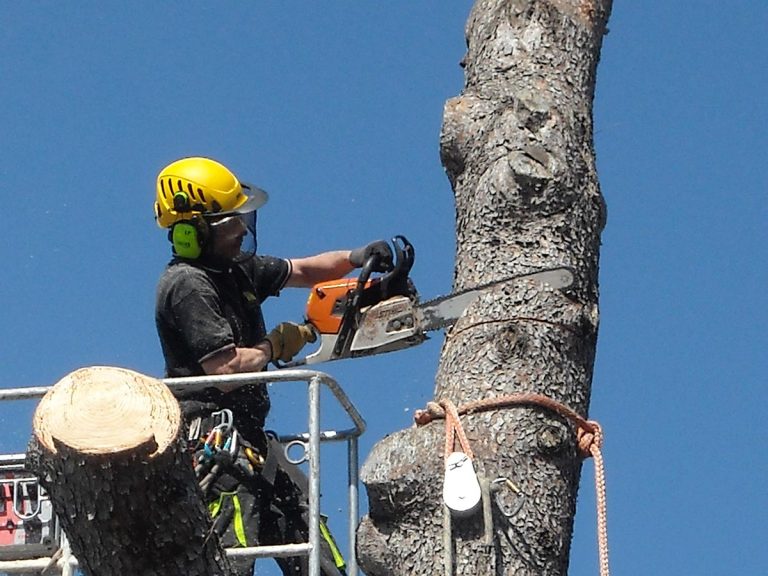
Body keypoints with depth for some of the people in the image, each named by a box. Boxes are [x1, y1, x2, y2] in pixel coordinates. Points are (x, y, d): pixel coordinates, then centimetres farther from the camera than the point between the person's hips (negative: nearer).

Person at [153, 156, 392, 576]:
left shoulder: (236, 268, 15)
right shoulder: (187, 285, -14)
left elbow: (300, 271, 28)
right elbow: (228, 368, -22)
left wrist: (354, 258, 10)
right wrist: (275, 345, -4)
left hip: (248, 435, 11)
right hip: (214, 435, -11)